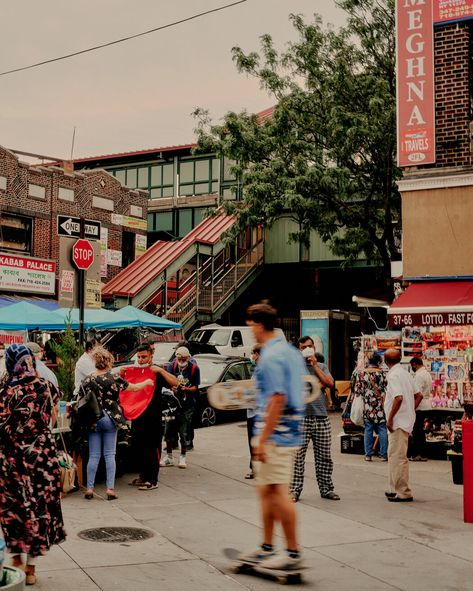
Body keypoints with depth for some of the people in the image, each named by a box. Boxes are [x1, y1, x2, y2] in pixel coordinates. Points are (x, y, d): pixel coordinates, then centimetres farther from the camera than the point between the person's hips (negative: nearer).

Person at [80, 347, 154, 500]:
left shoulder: (88, 380, -2)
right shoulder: (114, 378, -6)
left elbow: (80, 401, 0)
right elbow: (134, 388, 6)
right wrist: (147, 382, 23)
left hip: (93, 421, 1)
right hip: (110, 420, -1)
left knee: (93, 456, 6)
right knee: (109, 455, 3)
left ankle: (89, 489, 6)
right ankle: (110, 489, 1)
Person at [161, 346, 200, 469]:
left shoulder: (194, 368, -2)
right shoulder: (171, 366, 2)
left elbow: (195, 387, 0)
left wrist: (187, 389, -21)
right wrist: (172, 388, -28)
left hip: (187, 405, -2)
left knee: (184, 432, 1)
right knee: (169, 430, 4)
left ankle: (183, 457, 17)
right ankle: (169, 457, 18)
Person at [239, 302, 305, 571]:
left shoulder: (271, 357, -17)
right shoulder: (291, 352, 13)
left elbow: (277, 400, -23)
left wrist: (262, 440, -21)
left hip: (275, 435, -10)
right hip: (290, 432, 10)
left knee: (278, 493, -3)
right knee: (266, 491, 16)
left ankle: (293, 553, 5)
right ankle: (267, 548, 25)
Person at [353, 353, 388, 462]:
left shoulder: (360, 373, 1)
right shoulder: (382, 373, -5)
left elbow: (357, 390, 2)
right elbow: (386, 389, -4)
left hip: (366, 407, 2)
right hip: (380, 405, -2)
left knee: (368, 429, 9)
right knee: (382, 429, 4)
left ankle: (368, 454, 9)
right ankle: (383, 454, 5)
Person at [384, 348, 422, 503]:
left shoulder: (393, 375, -15)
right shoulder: (405, 373, 14)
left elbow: (398, 397, -26)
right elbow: (418, 395, 17)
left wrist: (390, 418, -19)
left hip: (398, 421, -10)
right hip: (406, 419, 10)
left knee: (398, 457, -5)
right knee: (394, 455, 17)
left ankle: (403, 493, -2)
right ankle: (394, 489, 24)